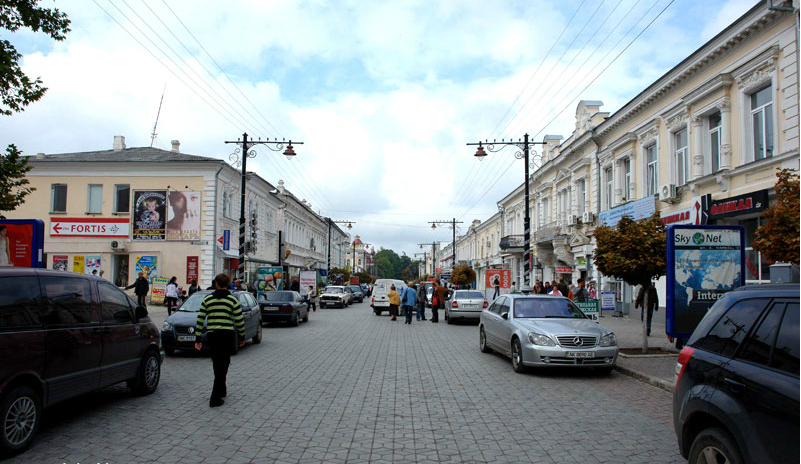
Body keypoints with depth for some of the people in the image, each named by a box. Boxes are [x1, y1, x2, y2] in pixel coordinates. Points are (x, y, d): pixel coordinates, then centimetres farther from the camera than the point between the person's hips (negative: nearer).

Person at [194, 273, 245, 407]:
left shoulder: (207, 299, 6)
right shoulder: (232, 300, -1)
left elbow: (200, 320, 5)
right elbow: (239, 320, -2)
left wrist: (198, 339, 10)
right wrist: (242, 336, 10)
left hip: (211, 335, 3)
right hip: (227, 334, -3)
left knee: (217, 364, 19)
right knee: (223, 365, 1)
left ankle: (221, 390, 34)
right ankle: (215, 398, -5)